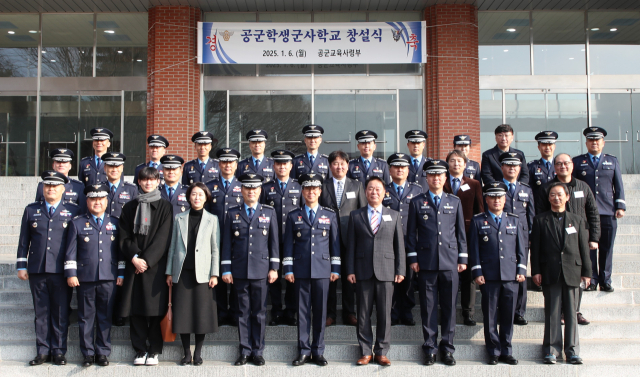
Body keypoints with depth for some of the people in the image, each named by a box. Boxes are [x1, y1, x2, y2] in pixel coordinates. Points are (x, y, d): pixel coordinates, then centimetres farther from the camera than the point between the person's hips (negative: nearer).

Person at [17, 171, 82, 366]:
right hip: (37, 270, 2)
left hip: (61, 270, -2)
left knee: (61, 313, 2)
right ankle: (42, 352, 14)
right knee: (41, 312, 7)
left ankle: (59, 351, 11)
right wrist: (21, 266, 6)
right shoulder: (31, 210, 12)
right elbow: (24, 240, 12)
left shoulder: (73, 210, 6)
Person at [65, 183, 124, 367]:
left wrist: (121, 273, 6)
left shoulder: (115, 223, 11)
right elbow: (71, 251, 4)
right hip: (85, 278, -1)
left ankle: (103, 352, 14)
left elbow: (121, 250, 11)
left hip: (108, 278, 1)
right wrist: (70, 274, -3)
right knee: (86, 317, 4)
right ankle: (88, 353, 14)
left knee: (105, 317, 5)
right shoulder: (77, 223, 7)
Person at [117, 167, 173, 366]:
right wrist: (134, 257, -9)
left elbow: (163, 238, -3)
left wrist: (147, 260, -11)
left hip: (155, 265, -2)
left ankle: (154, 350, 7)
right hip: (133, 265, 2)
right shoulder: (130, 207, 13)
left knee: (156, 308, -2)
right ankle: (140, 350, 10)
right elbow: (124, 237, 7)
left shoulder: (164, 207, 6)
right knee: (135, 309, 0)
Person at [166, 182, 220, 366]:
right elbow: (173, 246, 11)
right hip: (182, 272, 1)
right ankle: (187, 353, 13)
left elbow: (216, 249, 4)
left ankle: (198, 353, 12)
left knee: (202, 314, -1)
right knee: (182, 313, 1)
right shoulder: (179, 219, 11)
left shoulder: (212, 220, 7)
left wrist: (214, 274, -3)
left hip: (202, 273, -1)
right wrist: (169, 272, 6)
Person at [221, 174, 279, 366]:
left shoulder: (269, 212, 8)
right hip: (239, 271, 1)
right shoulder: (232, 213, 8)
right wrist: (226, 270, 0)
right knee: (243, 312, 5)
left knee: (259, 313, 4)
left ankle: (258, 352, 13)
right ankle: (245, 352, 14)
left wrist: (274, 267, 1)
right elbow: (227, 243, 6)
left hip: (261, 271, 0)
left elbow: (274, 241, 6)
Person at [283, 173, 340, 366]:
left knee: (320, 312, 3)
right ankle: (304, 351, 11)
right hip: (301, 271, 0)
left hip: (322, 270, 0)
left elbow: (335, 243, 9)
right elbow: (288, 244, 7)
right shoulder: (293, 216, 8)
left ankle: (318, 352, 13)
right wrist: (288, 269, 0)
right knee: (302, 311, 3)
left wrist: (335, 269, 3)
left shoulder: (330, 215, 9)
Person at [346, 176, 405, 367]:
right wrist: (350, 270, -2)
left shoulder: (394, 216, 11)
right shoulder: (355, 216, 10)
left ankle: (382, 352, 12)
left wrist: (400, 270, 0)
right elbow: (351, 245, 6)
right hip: (363, 271, 0)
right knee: (363, 314, 3)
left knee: (384, 314, 2)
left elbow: (399, 244, 8)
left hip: (386, 271, 0)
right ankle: (365, 352, 12)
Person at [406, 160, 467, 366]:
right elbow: (411, 233, 6)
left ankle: (447, 348, 15)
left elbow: (461, 232, 12)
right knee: (428, 307, 3)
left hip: (450, 263, 1)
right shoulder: (417, 202, 7)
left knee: (449, 306, 4)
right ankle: (430, 348, 12)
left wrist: (462, 258, 6)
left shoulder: (455, 202, 11)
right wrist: (412, 258, 0)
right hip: (426, 263, -1)